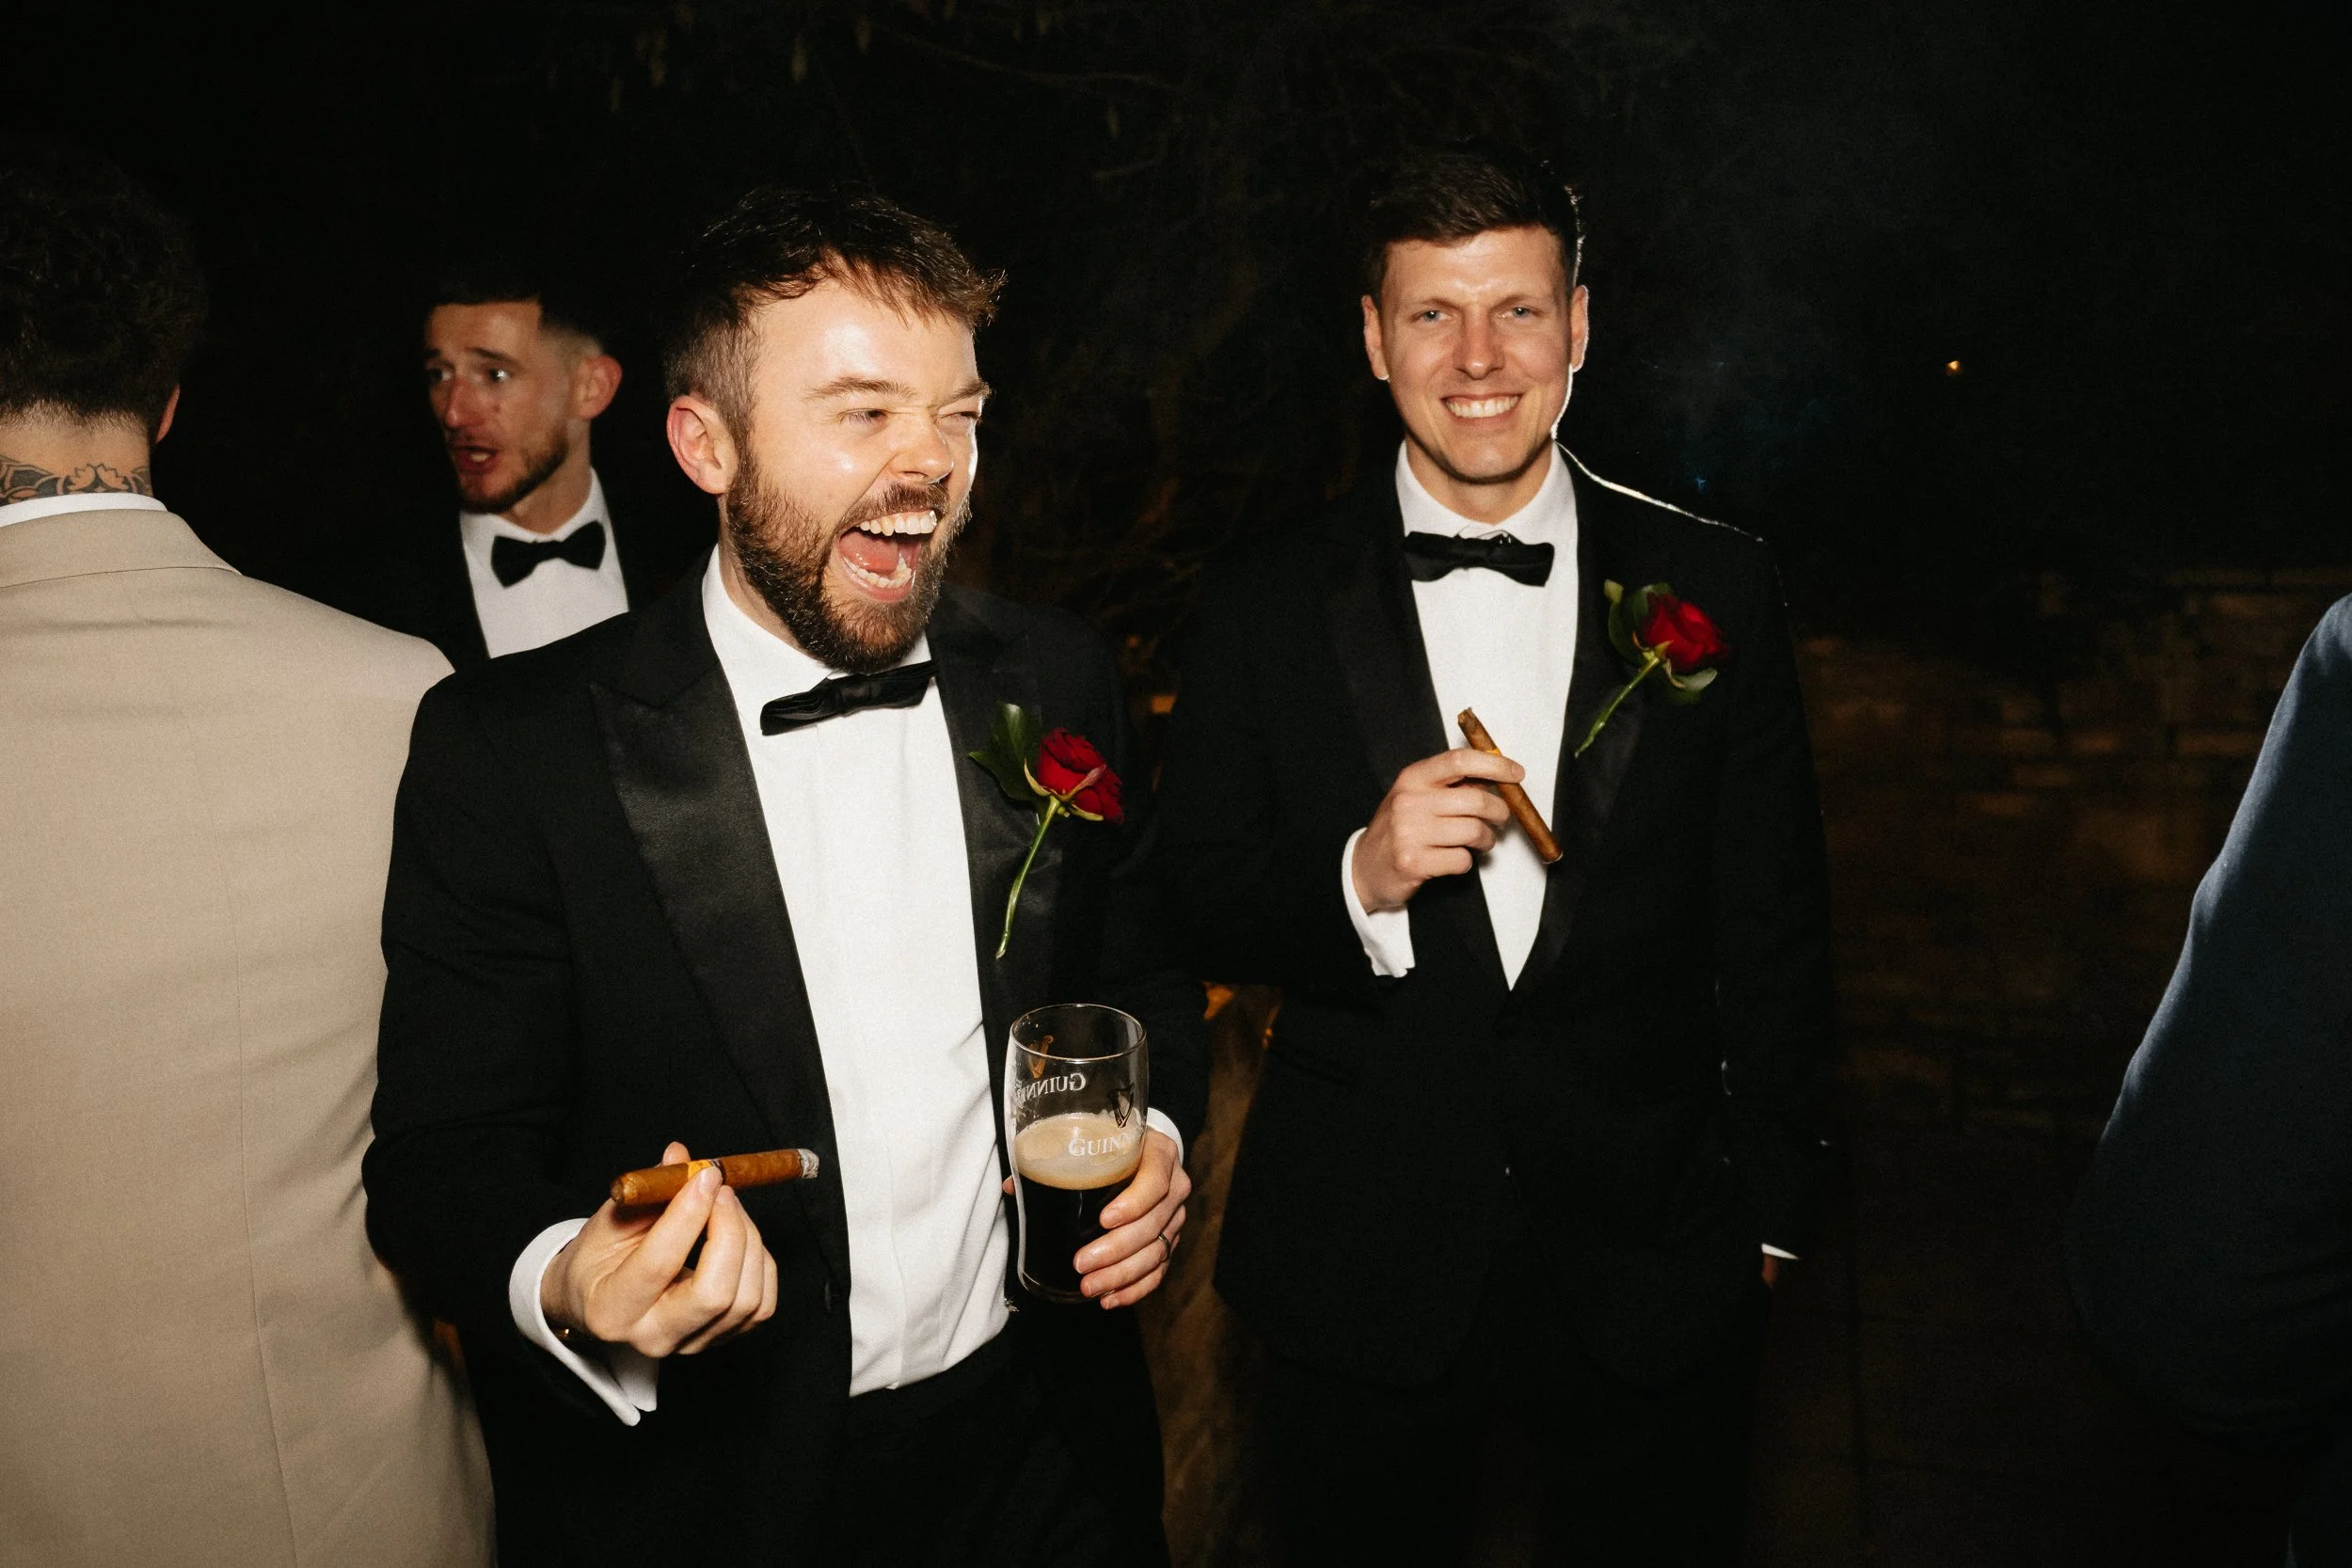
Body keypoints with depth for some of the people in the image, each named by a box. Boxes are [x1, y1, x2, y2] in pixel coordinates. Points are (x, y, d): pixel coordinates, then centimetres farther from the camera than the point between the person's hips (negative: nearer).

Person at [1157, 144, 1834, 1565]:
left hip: (1652, 1268, 1)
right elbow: (1194, 903, -3)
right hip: (1361, 1277, 0)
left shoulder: (1716, 592, -3)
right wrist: (1361, 877, -23)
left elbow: (1775, 929, 3)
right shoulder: (1266, 604, -5)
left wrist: (1771, 1211, 7)